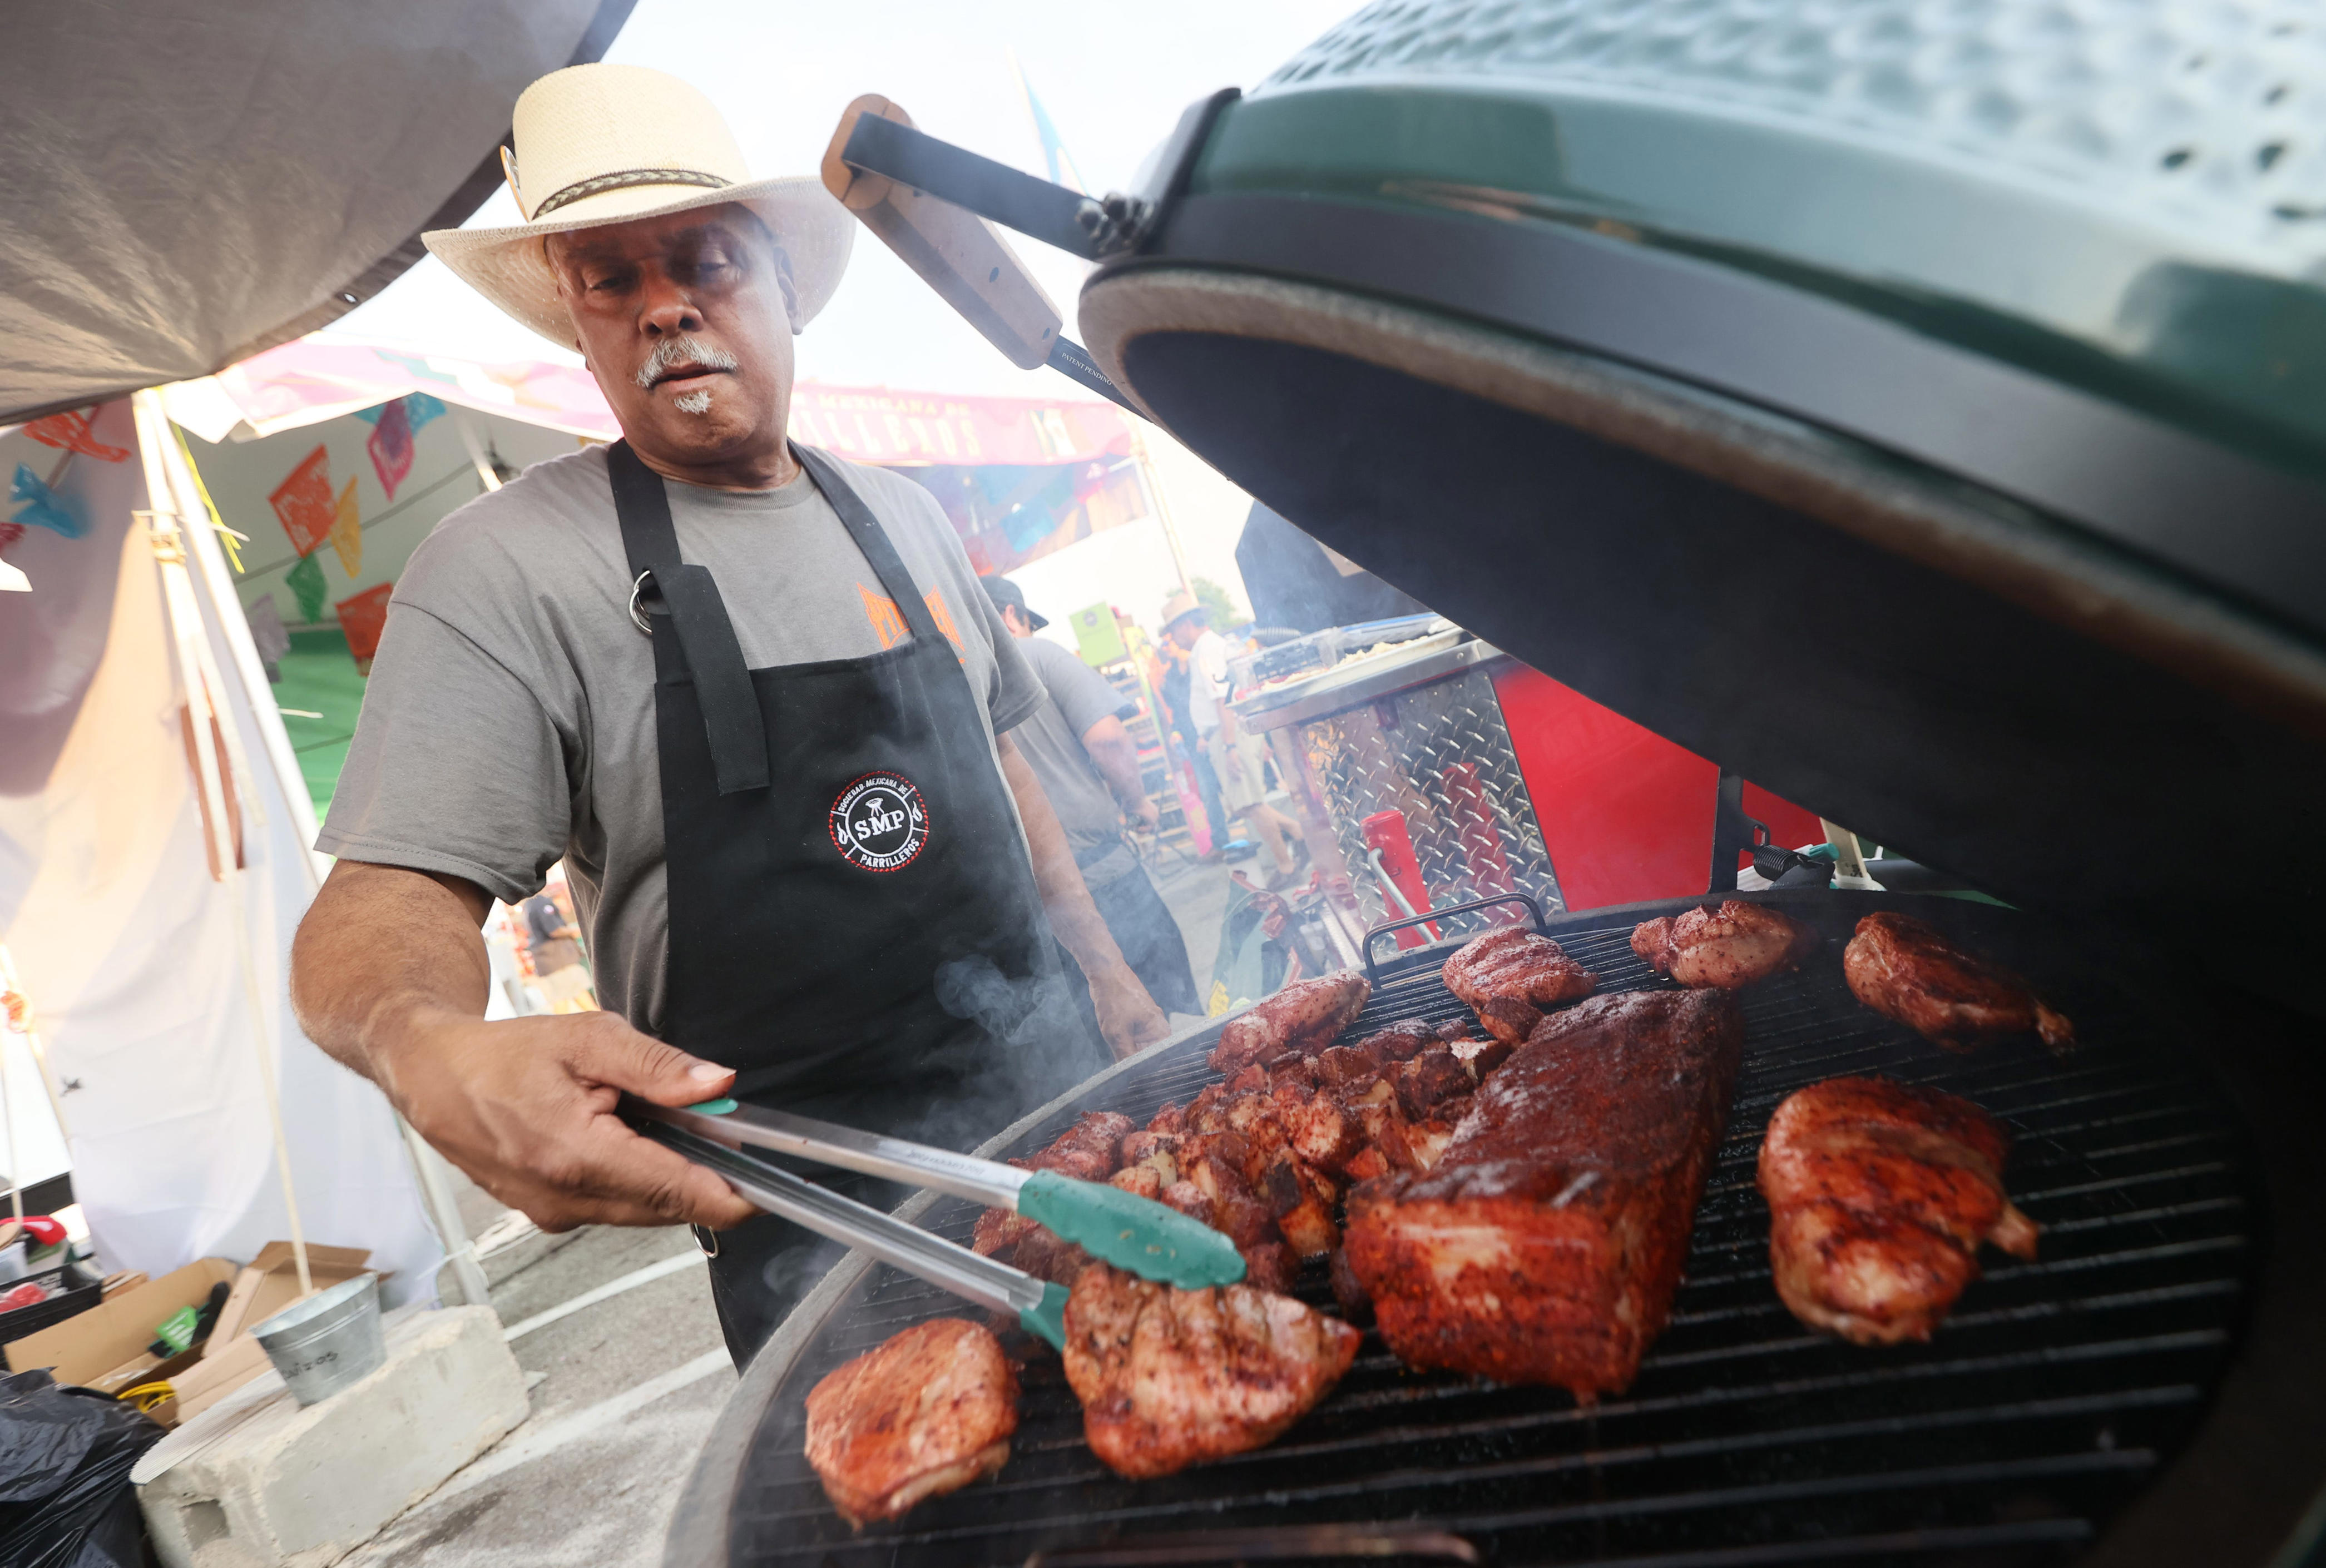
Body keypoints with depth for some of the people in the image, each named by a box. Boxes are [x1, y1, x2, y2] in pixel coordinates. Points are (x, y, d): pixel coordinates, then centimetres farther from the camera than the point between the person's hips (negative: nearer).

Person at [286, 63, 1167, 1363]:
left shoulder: (902, 516, 8)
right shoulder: (506, 571, -9)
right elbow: (387, 896, -16)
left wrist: (1113, 978, 13)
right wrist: (435, 1054, -38)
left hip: (1057, 1083, 6)